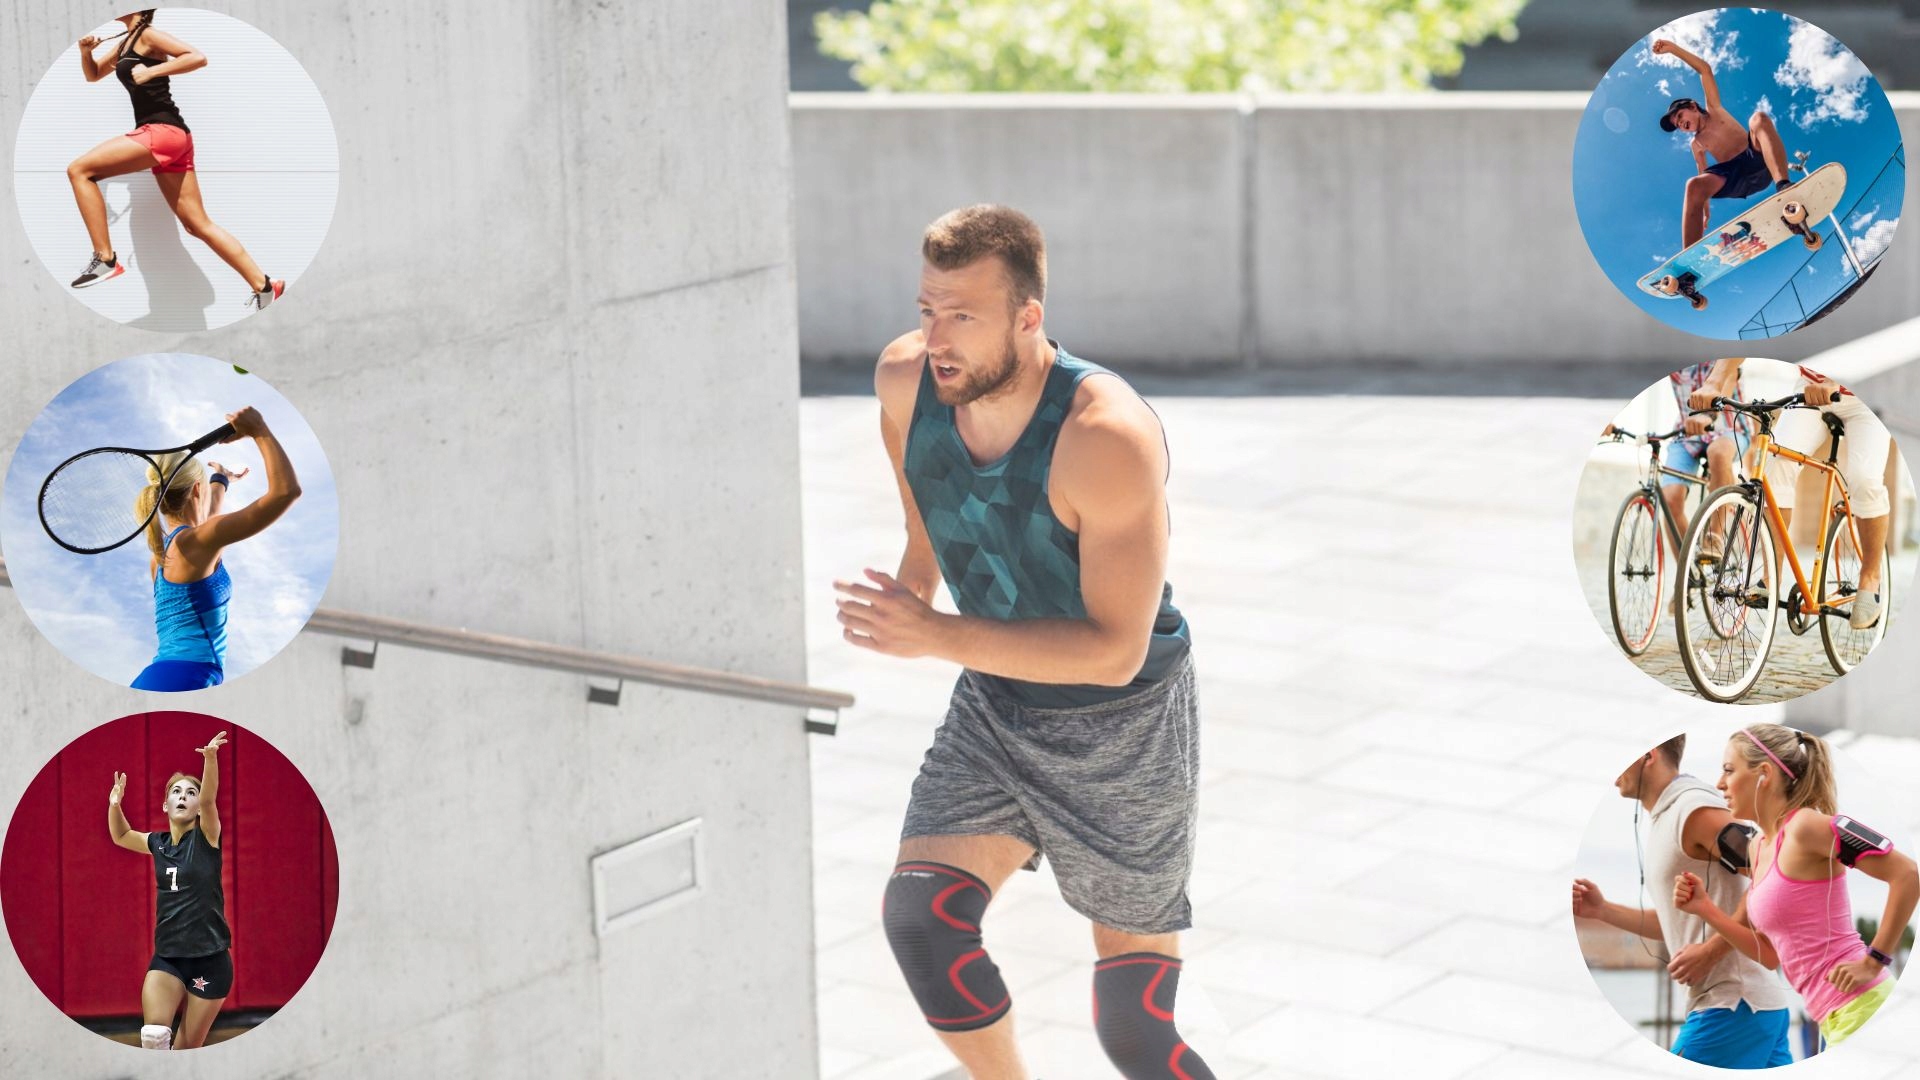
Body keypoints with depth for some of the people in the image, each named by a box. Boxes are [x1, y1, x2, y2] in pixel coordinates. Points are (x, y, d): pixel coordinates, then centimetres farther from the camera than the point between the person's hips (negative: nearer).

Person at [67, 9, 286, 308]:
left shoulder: (148, 35, -4)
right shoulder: (125, 43, 23)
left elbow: (198, 58, -15)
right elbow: (93, 75, 33)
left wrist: (152, 71, -19)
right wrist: (86, 50, 12)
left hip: (164, 131, -10)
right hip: (165, 138, 10)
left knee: (79, 170, -13)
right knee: (198, 225, 7)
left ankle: (106, 259, -14)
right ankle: (264, 286, 7)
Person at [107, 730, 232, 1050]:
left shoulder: (205, 838, -6)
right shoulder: (159, 844, 8)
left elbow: (209, 799, -25)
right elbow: (121, 836, 28)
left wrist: (210, 758, -44)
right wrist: (114, 805, 7)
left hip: (209, 959, -3)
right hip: (167, 956, 3)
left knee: (187, 1047, 1)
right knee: (153, 1035, -20)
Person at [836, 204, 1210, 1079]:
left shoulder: (1107, 436, -31)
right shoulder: (907, 378, -12)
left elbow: (1116, 651, -33)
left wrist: (937, 637, -39)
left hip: (1122, 734, -5)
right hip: (993, 711, 5)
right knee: (919, 916, -18)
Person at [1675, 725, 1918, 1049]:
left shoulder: (1805, 826, -12)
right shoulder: (1758, 848, 15)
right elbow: (1772, 955, 17)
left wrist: (1874, 962, -16)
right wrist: (1706, 909, 8)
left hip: (1861, 1007, -9)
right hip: (1837, 1020, 9)